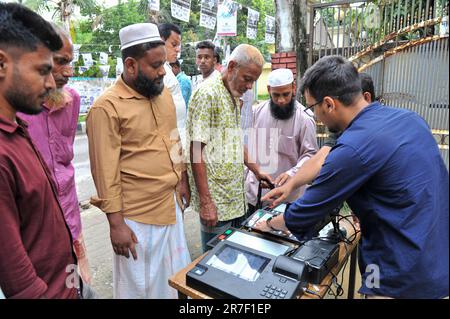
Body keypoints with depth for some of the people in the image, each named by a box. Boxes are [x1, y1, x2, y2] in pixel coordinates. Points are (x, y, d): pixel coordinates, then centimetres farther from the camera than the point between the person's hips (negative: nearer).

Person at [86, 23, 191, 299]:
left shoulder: (163, 93, 6)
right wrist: (116, 223, -14)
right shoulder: (107, 107, -16)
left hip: (171, 205, 7)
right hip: (136, 216, -6)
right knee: (141, 285, 15)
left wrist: (182, 177, 14)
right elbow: (105, 171, -16)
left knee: (177, 278, 22)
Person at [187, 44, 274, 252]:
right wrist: (205, 202, -20)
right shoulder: (207, 94, -15)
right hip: (216, 202, -8)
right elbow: (196, 150, -19)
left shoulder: (234, 98, 13)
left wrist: (256, 170, 19)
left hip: (236, 199, 8)